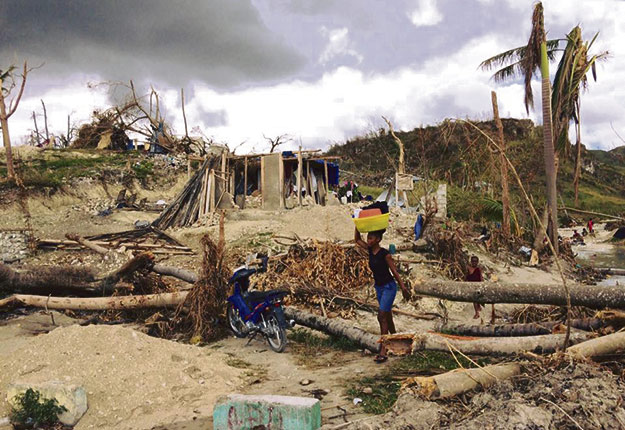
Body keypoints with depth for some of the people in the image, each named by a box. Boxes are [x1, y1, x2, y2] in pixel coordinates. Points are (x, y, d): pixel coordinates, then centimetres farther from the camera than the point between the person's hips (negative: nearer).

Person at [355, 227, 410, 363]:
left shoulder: (385, 254, -17)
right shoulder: (370, 250, 2)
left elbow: (394, 271, -14)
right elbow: (357, 239, 10)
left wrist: (403, 288, -11)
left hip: (389, 287, -7)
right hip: (379, 287, 8)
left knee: (382, 316, -14)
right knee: (387, 317, 17)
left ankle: (383, 351, -14)